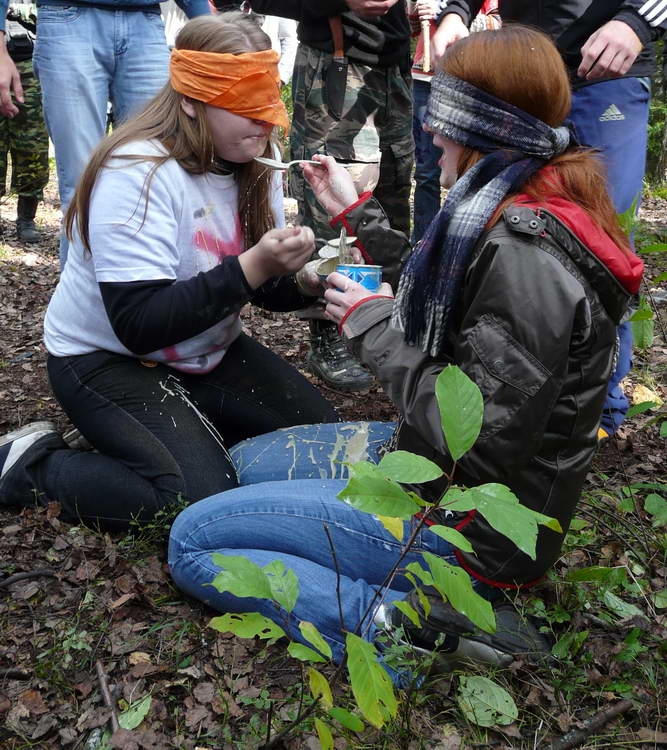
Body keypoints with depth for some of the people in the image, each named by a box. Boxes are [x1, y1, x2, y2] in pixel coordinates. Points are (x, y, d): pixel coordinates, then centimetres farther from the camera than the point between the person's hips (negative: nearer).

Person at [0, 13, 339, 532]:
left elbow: (268, 289, 2)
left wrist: (302, 278, -21)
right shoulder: (137, 175, -26)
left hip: (206, 351, 8)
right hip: (108, 358, -7)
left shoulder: (253, 167, -3)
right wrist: (251, 268, -36)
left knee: (321, 431, 2)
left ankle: (191, 429, 19)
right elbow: (139, 324, -30)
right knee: (203, 499, -22)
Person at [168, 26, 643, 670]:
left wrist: (374, 327, -18)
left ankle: (402, 623, -11)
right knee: (240, 463, 19)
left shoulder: (525, 251, -27)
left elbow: (481, 441, -28)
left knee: (192, 541, -8)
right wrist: (358, 216, 17)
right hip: (436, 460, 10)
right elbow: (440, 302, 17)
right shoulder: (533, 211, 3)